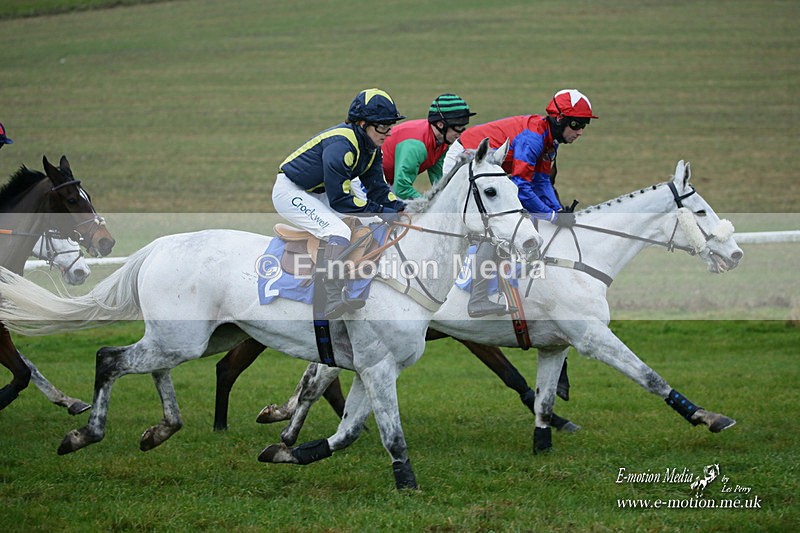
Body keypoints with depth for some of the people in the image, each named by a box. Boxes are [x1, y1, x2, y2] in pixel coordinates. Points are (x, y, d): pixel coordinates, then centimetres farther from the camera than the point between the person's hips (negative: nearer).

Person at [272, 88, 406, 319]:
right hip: (290, 192, -10)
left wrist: (403, 209, -14)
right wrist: (383, 211, -27)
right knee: (339, 233, -29)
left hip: (318, 193, 10)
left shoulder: (371, 147, -1)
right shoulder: (340, 146, -30)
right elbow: (340, 200, -29)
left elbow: (378, 189, 3)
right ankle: (332, 300, -33)